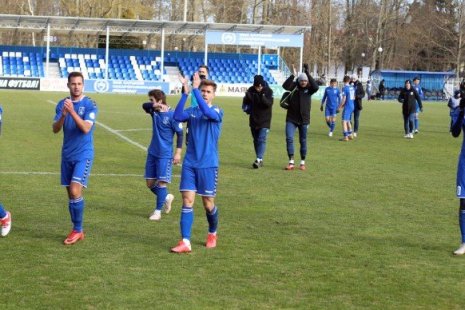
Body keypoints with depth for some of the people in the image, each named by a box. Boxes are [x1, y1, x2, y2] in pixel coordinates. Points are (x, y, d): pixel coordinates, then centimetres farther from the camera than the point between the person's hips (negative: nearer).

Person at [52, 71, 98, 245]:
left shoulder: (89, 105, -8)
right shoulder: (62, 104, 6)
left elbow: (86, 128, -20)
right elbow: (55, 129, -1)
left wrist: (72, 112, -29)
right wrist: (63, 115, -19)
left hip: (83, 154, -5)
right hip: (67, 155, 5)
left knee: (75, 191, -15)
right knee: (71, 194, 8)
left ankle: (77, 230, -3)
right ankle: (77, 231, 17)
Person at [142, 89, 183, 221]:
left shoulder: (171, 115, -12)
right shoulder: (154, 111, 5)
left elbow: (180, 134, -9)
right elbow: (144, 106, -14)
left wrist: (178, 153, -12)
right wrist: (155, 106, -33)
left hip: (165, 154, -7)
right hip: (152, 153, 7)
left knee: (161, 182, -6)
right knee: (150, 182, 9)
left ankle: (158, 211, 2)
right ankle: (166, 197, 31)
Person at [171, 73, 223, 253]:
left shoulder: (217, 112, -4)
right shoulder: (192, 111, 5)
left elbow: (207, 112, -28)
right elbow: (178, 117, -16)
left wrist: (195, 89, -30)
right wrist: (185, 92, -23)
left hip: (208, 165, -2)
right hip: (190, 163, 3)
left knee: (208, 204, 6)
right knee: (187, 201, -5)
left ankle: (212, 234, 32)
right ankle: (185, 242, -7)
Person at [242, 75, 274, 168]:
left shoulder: (268, 91, -10)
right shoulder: (251, 90, -1)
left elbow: (269, 103, -20)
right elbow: (245, 102, 7)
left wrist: (262, 97, -36)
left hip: (264, 121, -4)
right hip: (253, 120, 4)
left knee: (261, 140, -14)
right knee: (256, 140, 10)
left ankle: (259, 159, -20)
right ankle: (260, 160, 19)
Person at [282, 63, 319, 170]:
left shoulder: (309, 88, -4)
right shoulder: (294, 86, -4)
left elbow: (316, 87, -26)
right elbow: (285, 86, -22)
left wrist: (307, 73, -31)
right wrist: (293, 75, -34)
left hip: (304, 119, 0)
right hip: (291, 118, 0)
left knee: (303, 141, 10)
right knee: (289, 138, -10)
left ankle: (302, 163, 22)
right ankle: (291, 162, -5)